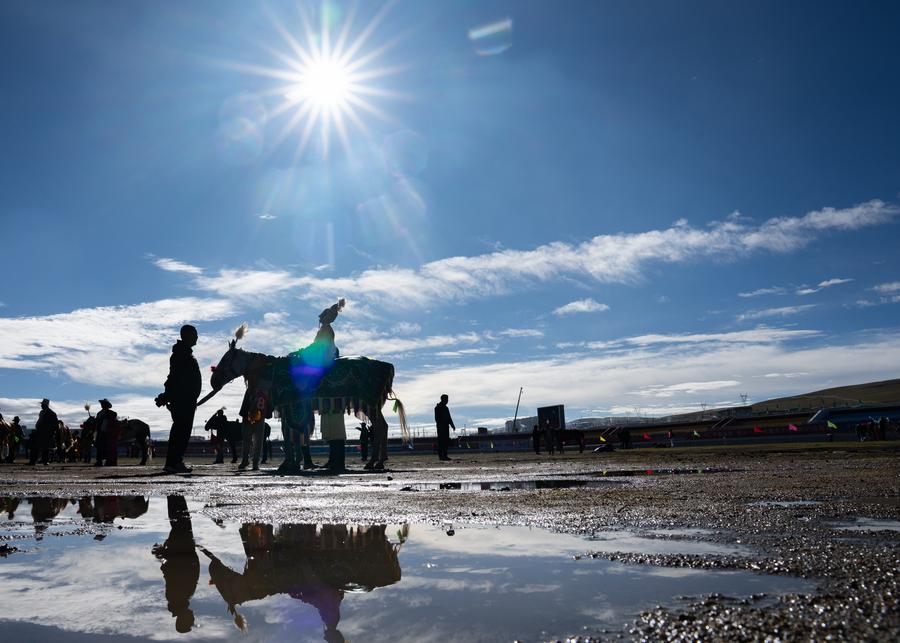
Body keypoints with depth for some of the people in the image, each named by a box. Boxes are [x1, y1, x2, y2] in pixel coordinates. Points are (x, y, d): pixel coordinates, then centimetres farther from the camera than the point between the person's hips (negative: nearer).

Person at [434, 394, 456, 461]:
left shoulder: (445, 407, 19)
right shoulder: (438, 407, -7)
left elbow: (449, 417, 24)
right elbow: (437, 418, -14)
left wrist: (452, 425, 17)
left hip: (446, 426, 9)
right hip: (441, 427, -9)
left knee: (446, 441, 8)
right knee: (441, 441, -8)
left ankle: (445, 455, 13)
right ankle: (440, 456, -7)